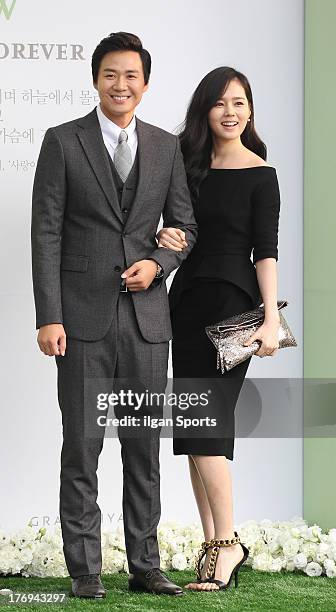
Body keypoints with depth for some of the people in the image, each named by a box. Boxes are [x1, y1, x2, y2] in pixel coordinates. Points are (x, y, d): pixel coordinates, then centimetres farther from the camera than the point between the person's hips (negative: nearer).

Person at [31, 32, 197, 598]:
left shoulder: (165, 147, 10)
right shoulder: (63, 142, 0)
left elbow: (185, 225, 15)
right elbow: (46, 233, -4)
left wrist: (158, 262, -7)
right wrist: (49, 317, -11)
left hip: (146, 317, 3)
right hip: (84, 317, -3)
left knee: (145, 447, 7)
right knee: (82, 446, 0)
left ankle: (144, 565, 15)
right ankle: (85, 570, 7)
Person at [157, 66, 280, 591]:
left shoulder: (260, 175, -3)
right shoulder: (191, 166, 12)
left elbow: (266, 251, -8)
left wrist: (272, 317, -17)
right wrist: (166, 238, -6)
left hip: (232, 301, -6)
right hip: (187, 300, 6)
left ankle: (227, 543, -5)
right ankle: (213, 541, 9)